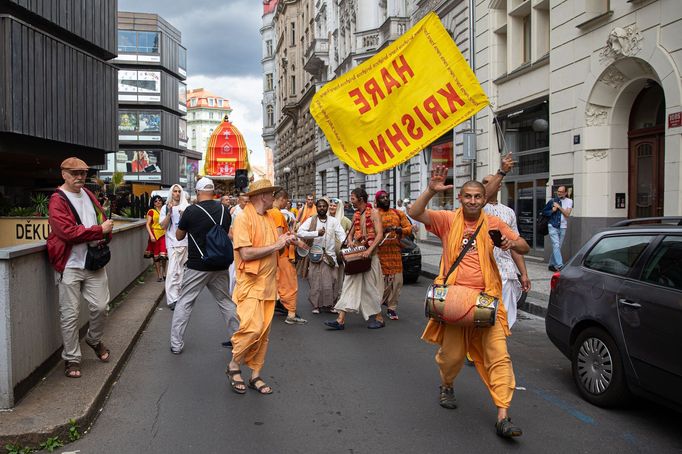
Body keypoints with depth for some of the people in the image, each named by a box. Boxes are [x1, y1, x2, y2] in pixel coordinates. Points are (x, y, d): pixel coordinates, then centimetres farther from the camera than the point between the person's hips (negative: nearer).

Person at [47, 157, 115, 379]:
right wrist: (100, 230, -15)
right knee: (70, 314, 2)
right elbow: (69, 232, -19)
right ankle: (71, 358, 14)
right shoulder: (57, 201, -8)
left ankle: (94, 340, 35)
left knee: (100, 306, 8)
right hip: (70, 266, -5)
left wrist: (104, 236, -5)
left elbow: (104, 220, 16)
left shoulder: (88, 195, 13)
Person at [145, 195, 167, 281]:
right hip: (155, 234, -1)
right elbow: (148, 225, -3)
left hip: (164, 234, 1)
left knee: (163, 255, -9)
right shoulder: (151, 211, 1)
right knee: (156, 256, 4)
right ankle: (158, 274, 13)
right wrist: (151, 235, -13)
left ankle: (164, 272, 14)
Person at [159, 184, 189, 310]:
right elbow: (163, 226, -4)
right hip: (173, 242, -3)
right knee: (173, 270, -11)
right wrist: (169, 212, -14)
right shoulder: (165, 208, 2)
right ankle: (172, 299, -12)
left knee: (181, 269, 11)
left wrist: (183, 215, -13)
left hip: (185, 242, 3)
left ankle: (178, 294, 23)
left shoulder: (186, 207, 5)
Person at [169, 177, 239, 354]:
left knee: (184, 303, 9)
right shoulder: (225, 211, 1)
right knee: (226, 302, 16)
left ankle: (176, 344, 13)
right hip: (220, 266, 4)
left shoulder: (191, 210, -12)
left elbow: (179, 236, 2)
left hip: (197, 267, -4)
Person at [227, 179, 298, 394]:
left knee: (264, 332, 9)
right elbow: (246, 253, -20)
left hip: (268, 283, 7)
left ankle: (256, 375, 20)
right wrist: (275, 245, -16)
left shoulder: (269, 218, 11)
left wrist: (285, 240, -2)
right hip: (250, 283, -7)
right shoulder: (243, 218, -12)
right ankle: (234, 366, 9)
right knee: (253, 328, -15)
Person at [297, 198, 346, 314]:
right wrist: (317, 233, -19)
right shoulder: (311, 220, 2)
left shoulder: (334, 221, 5)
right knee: (315, 281, 2)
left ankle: (329, 304, 13)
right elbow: (300, 232, -11)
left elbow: (341, 234, -5)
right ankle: (316, 305, 14)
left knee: (329, 281, -1)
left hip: (330, 255, 1)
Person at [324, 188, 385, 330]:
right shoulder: (355, 215, 14)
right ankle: (341, 319, -3)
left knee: (370, 286, 1)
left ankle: (379, 318, 16)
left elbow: (380, 234, -14)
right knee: (349, 285, 0)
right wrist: (350, 241, -2)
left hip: (369, 254, -6)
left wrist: (370, 249, -26)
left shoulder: (373, 213, -6)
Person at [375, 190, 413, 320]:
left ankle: (392, 307, 10)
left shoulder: (398, 213, 15)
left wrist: (401, 230, -11)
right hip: (380, 252, -3)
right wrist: (383, 231, -21)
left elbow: (409, 228, 9)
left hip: (396, 251, 3)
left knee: (397, 280, 0)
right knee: (383, 280, -6)